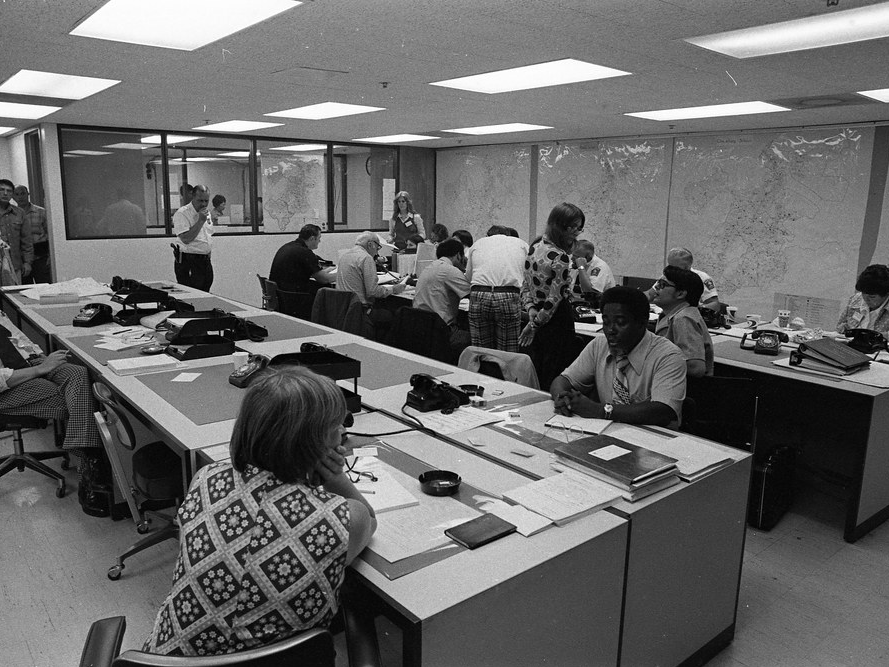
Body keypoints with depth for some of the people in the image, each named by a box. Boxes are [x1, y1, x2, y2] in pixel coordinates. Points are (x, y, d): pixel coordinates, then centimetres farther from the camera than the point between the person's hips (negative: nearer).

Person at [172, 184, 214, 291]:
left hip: (205, 261, 7)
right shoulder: (182, 214, -11)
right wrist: (200, 221, -19)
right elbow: (186, 239, -21)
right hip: (188, 261, -7)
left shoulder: (207, 213, 14)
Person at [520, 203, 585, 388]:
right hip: (556, 322, -8)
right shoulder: (560, 258, -19)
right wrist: (535, 325, -8)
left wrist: (530, 308, -1)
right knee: (556, 380, 0)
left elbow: (525, 286, 12)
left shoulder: (534, 247, 7)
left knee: (536, 380, 16)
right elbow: (555, 299, -18)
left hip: (537, 319, 8)